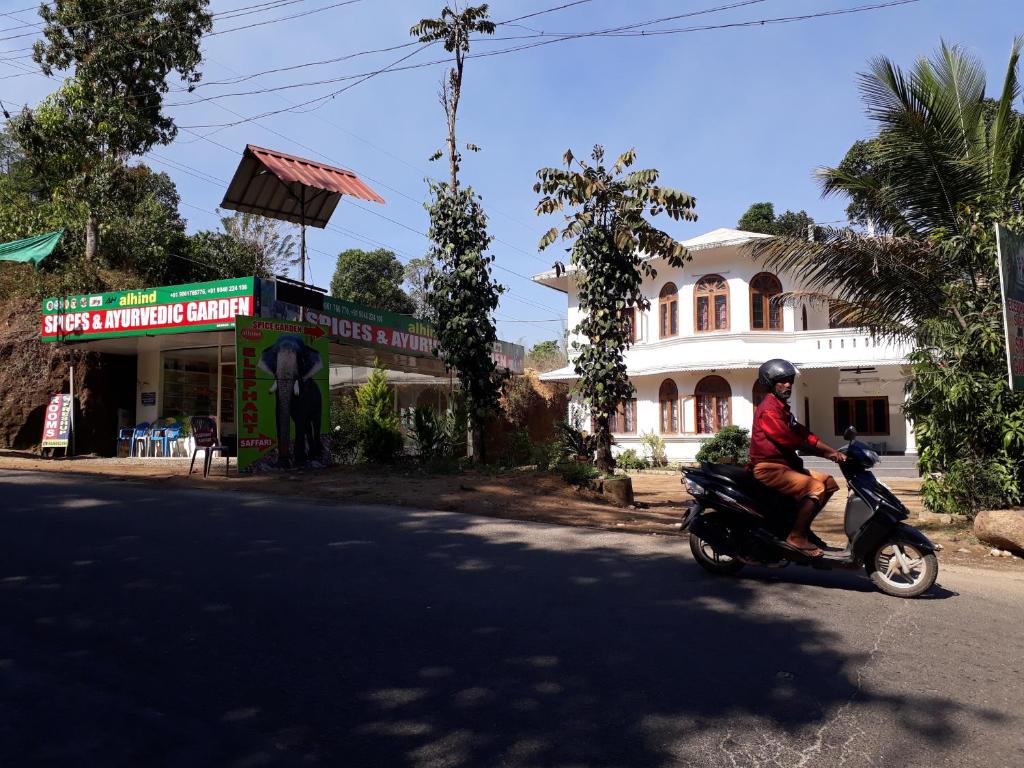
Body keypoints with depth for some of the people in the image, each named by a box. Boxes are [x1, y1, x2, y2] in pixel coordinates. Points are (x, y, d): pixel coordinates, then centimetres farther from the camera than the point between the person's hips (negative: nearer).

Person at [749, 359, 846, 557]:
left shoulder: (782, 407, 19)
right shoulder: (769, 410, -15)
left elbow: (804, 433, 11)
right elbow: (791, 441, -20)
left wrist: (833, 451, 0)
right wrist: (825, 453, -12)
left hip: (785, 464, 10)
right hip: (769, 468, -10)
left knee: (829, 482, 9)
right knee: (815, 487, -24)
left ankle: (803, 527, 13)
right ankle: (796, 536, -19)